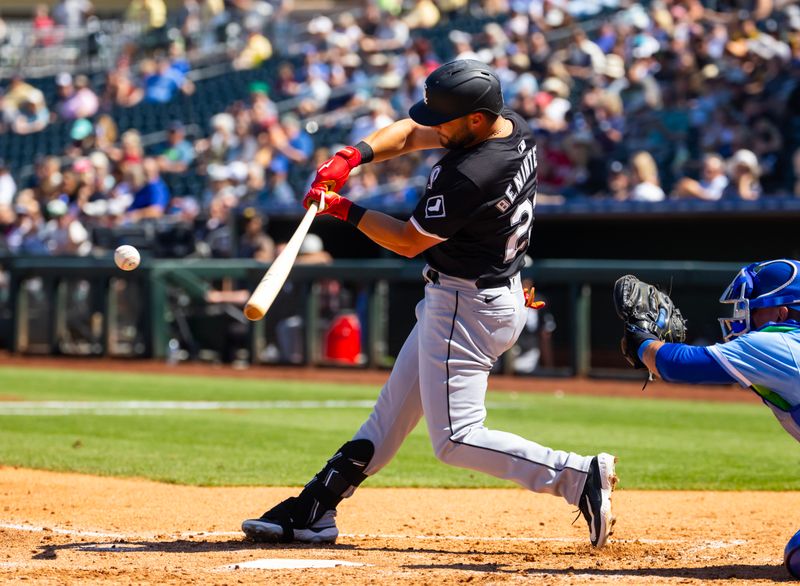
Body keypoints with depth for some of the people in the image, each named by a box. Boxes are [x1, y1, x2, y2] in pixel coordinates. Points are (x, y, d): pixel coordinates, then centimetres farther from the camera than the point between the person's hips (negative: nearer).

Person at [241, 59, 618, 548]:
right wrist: (352, 156, -5)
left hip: (467, 307, -11)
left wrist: (344, 210, -5)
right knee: (393, 411, 15)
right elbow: (408, 133, 9)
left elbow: (408, 241, -15)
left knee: (456, 439, -8)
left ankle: (578, 475, -13)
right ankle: (313, 511, 22)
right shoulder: (515, 128, -1)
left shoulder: (469, 176, -30)